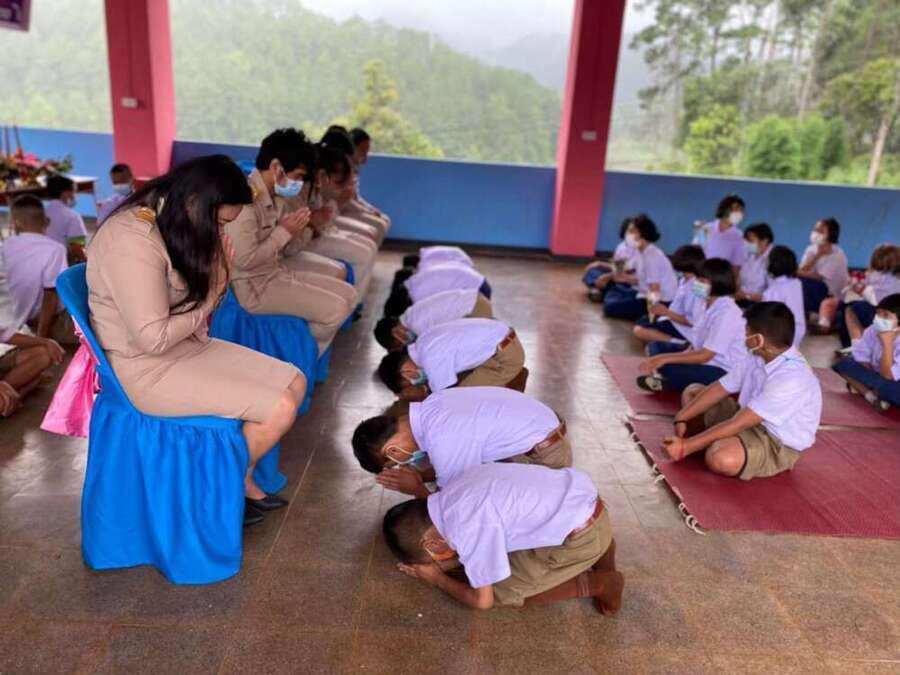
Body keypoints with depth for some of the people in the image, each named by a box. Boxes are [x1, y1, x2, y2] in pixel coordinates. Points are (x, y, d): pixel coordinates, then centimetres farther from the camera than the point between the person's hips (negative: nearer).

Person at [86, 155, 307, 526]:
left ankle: (242, 479, 18)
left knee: (294, 383, 2)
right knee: (280, 409, -17)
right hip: (149, 369, -9)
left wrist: (216, 278, -13)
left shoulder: (178, 225, 3)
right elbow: (154, 338, -28)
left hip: (189, 345, 10)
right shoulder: (133, 242, -27)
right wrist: (207, 303, -13)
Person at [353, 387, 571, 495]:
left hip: (546, 455, -9)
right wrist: (414, 474, -3)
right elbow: (448, 466, 10)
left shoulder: (444, 444, -29)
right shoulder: (429, 406, -2)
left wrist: (416, 489, -7)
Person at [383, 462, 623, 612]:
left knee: (500, 592, 3)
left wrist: (437, 580, 7)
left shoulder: (466, 529, -22)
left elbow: (482, 601, -7)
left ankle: (596, 584, 4)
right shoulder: (453, 492, 4)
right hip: (584, 500, 9)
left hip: (582, 536, -9)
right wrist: (440, 565, 10)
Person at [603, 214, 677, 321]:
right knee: (612, 293, 20)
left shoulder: (652, 256, -22)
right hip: (647, 294, 10)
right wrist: (625, 278, -7)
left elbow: (655, 290, -24)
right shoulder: (639, 251, 5)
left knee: (611, 307, -16)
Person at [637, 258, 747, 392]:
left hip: (723, 372, -10)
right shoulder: (711, 306, 7)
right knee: (656, 346, 11)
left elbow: (704, 355, -25)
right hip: (707, 362, 10)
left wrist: (665, 359, -25)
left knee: (666, 369, -28)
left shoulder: (726, 313, -23)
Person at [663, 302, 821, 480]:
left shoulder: (791, 378, -32)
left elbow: (739, 424, -32)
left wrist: (687, 447, -30)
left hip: (778, 444, -9)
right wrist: (681, 419, -9)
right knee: (692, 392, 12)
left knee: (721, 458, -38)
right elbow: (718, 388, 2)